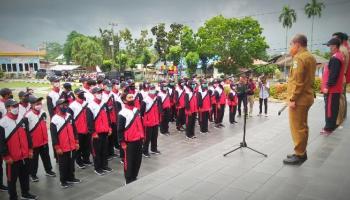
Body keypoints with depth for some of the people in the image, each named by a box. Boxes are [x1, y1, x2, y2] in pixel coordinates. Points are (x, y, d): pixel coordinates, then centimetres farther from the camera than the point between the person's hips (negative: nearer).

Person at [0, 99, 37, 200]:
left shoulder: (22, 120, 5)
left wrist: (30, 150, 9)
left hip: (25, 155, 6)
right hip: (12, 158, -6)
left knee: (25, 176, 18)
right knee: (12, 178, 9)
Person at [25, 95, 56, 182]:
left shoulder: (43, 112, -1)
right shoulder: (28, 116, -21)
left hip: (44, 141, 6)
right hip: (34, 142, -6)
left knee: (46, 157, 19)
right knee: (34, 159, 10)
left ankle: (48, 170, 35)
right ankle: (33, 174, 27)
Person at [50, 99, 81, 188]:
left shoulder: (69, 116, 5)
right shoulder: (54, 119, -13)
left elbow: (74, 130, 11)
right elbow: (53, 135, -12)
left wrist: (76, 142, 9)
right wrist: (57, 147, -13)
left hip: (72, 146, 5)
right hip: (62, 148, -5)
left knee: (71, 163, 17)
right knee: (63, 164, 8)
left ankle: (71, 178, 32)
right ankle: (63, 181, 21)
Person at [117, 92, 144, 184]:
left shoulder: (136, 110, 7)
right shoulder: (122, 113, -16)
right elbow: (120, 129, -14)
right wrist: (122, 142, -13)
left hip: (139, 140, 7)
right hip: (129, 142, -7)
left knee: (138, 160, 16)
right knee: (129, 161, 6)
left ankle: (134, 177, 32)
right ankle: (129, 180, 20)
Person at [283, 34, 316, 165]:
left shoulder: (299, 58, -15)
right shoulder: (310, 57, 15)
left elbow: (297, 81, -22)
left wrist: (292, 99, -20)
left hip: (299, 99, -10)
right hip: (306, 97, 10)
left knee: (297, 128, -3)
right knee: (302, 126, 15)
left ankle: (299, 155, 5)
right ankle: (301, 153, 24)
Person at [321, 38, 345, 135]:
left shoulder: (335, 58, -19)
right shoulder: (339, 56, 14)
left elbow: (333, 74, -24)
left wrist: (328, 86, -19)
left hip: (332, 89, -10)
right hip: (336, 88, 10)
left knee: (330, 108, -4)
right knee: (334, 108, 16)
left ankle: (329, 128, 2)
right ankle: (332, 125, 26)